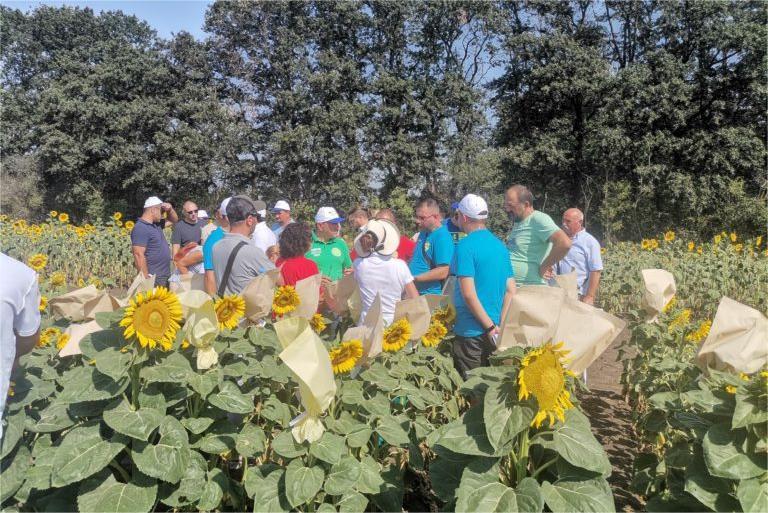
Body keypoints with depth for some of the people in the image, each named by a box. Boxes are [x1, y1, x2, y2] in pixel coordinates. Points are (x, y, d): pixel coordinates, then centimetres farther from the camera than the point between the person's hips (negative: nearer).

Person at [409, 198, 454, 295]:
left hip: (430, 295, -9)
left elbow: (443, 272, -24)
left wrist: (413, 278, -21)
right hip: (413, 293, 9)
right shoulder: (423, 233, 10)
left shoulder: (442, 237, -18)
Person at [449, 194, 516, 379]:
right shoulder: (500, 245, 9)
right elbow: (511, 291, 7)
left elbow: (468, 294, -20)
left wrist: (491, 327, -15)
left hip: (471, 331, -7)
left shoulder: (465, 245, -14)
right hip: (494, 332, 7)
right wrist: (500, 325, 2)